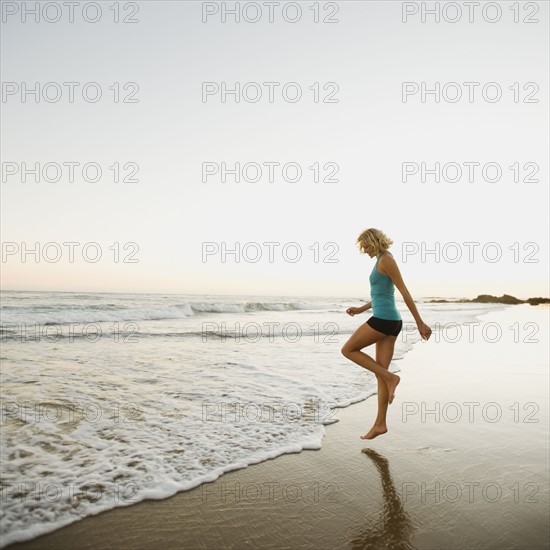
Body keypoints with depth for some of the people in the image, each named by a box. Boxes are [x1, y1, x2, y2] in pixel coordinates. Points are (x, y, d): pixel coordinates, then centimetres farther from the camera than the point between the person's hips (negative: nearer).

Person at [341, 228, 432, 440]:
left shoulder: (386, 259, -10)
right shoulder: (384, 261, 21)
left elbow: (405, 292, -13)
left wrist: (419, 322, -13)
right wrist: (361, 309, 23)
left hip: (384, 319, -10)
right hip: (389, 320, 10)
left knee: (347, 350, 3)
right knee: (380, 372, 9)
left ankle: (390, 377, -1)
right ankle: (380, 424, 13)